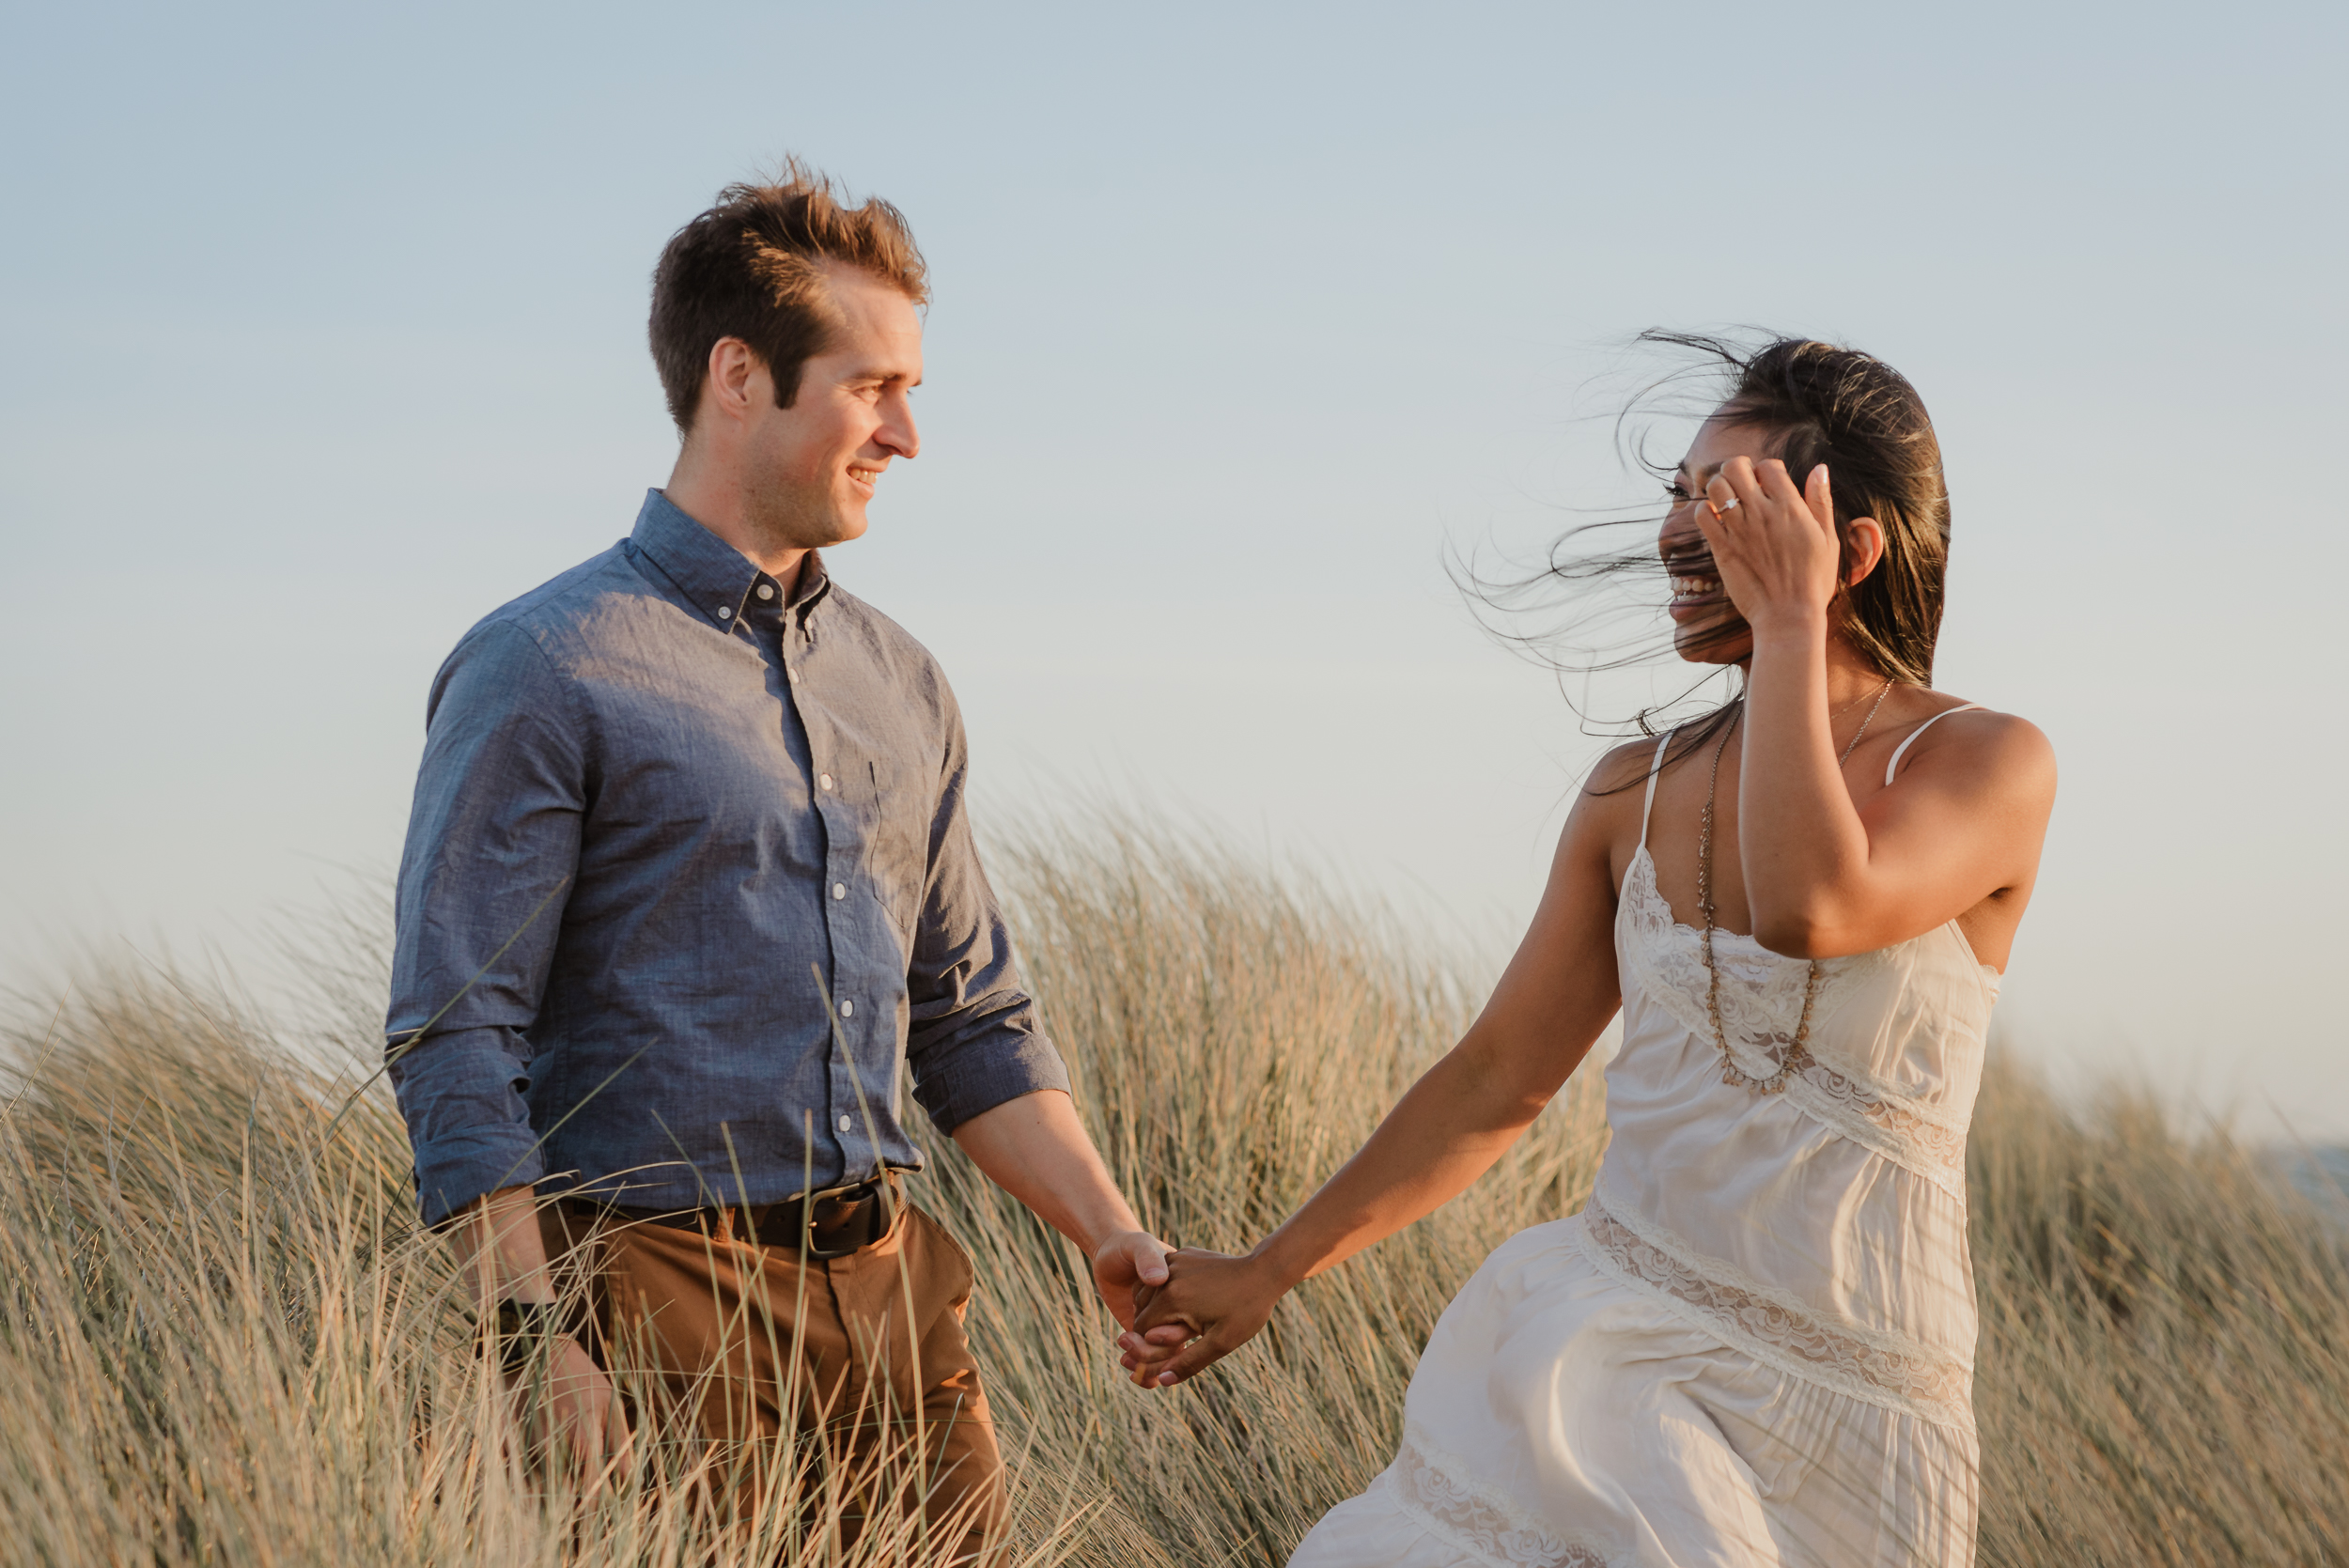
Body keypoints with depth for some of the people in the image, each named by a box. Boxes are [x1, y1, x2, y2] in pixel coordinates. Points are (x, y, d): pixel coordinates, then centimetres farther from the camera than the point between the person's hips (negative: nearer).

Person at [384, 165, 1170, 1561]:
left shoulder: (900, 685, 15)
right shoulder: (543, 673, -6)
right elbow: (456, 1041, -11)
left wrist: (1113, 1236, 8)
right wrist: (534, 1339, -19)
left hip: (890, 1288, 6)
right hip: (665, 1296, -6)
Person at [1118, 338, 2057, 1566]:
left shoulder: (1992, 768, -5)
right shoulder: (1634, 792, 9)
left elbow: (1809, 910, -26)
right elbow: (1495, 1078, 14)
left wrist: (1788, 628, -15)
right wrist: (1268, 1270, 14)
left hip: (1842, 1415, -3)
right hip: (1608, 1339, 3)